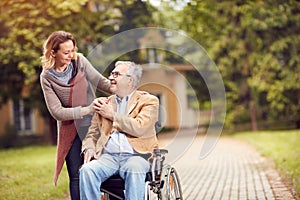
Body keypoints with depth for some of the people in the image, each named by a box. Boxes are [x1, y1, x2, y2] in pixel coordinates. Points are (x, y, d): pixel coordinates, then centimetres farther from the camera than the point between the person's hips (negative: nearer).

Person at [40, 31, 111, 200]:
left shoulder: (79, 61, -3)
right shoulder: (47, 77, -6)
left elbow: (101, 81, -3)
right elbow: (57, 112, -11)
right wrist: (86, 110, -19)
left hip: (92, 125, 1)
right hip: (70, 130, 0)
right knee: (76, 176, 5)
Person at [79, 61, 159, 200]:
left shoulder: (148, 101, 9)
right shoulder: (104, 103, 22)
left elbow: (139, 128, -9)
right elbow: (92, 134, 22)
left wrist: (112, 115, -1)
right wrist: (89, 148, -1)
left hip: (135, 155, -3)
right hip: (107, 156, 3)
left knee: (135, 170, -37)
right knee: (86, 170, -28)